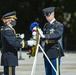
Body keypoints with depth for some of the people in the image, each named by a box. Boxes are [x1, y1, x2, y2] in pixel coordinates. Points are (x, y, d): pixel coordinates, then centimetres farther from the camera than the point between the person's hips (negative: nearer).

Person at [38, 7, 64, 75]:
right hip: (47, 51, 7)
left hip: (55, 51, -7)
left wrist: (44, 36, -35)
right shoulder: (46, 25, 15)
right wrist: (40, 33, -12)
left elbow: (57, 34, -25)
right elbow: (44, 38, 9)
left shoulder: (59, 25, -6)